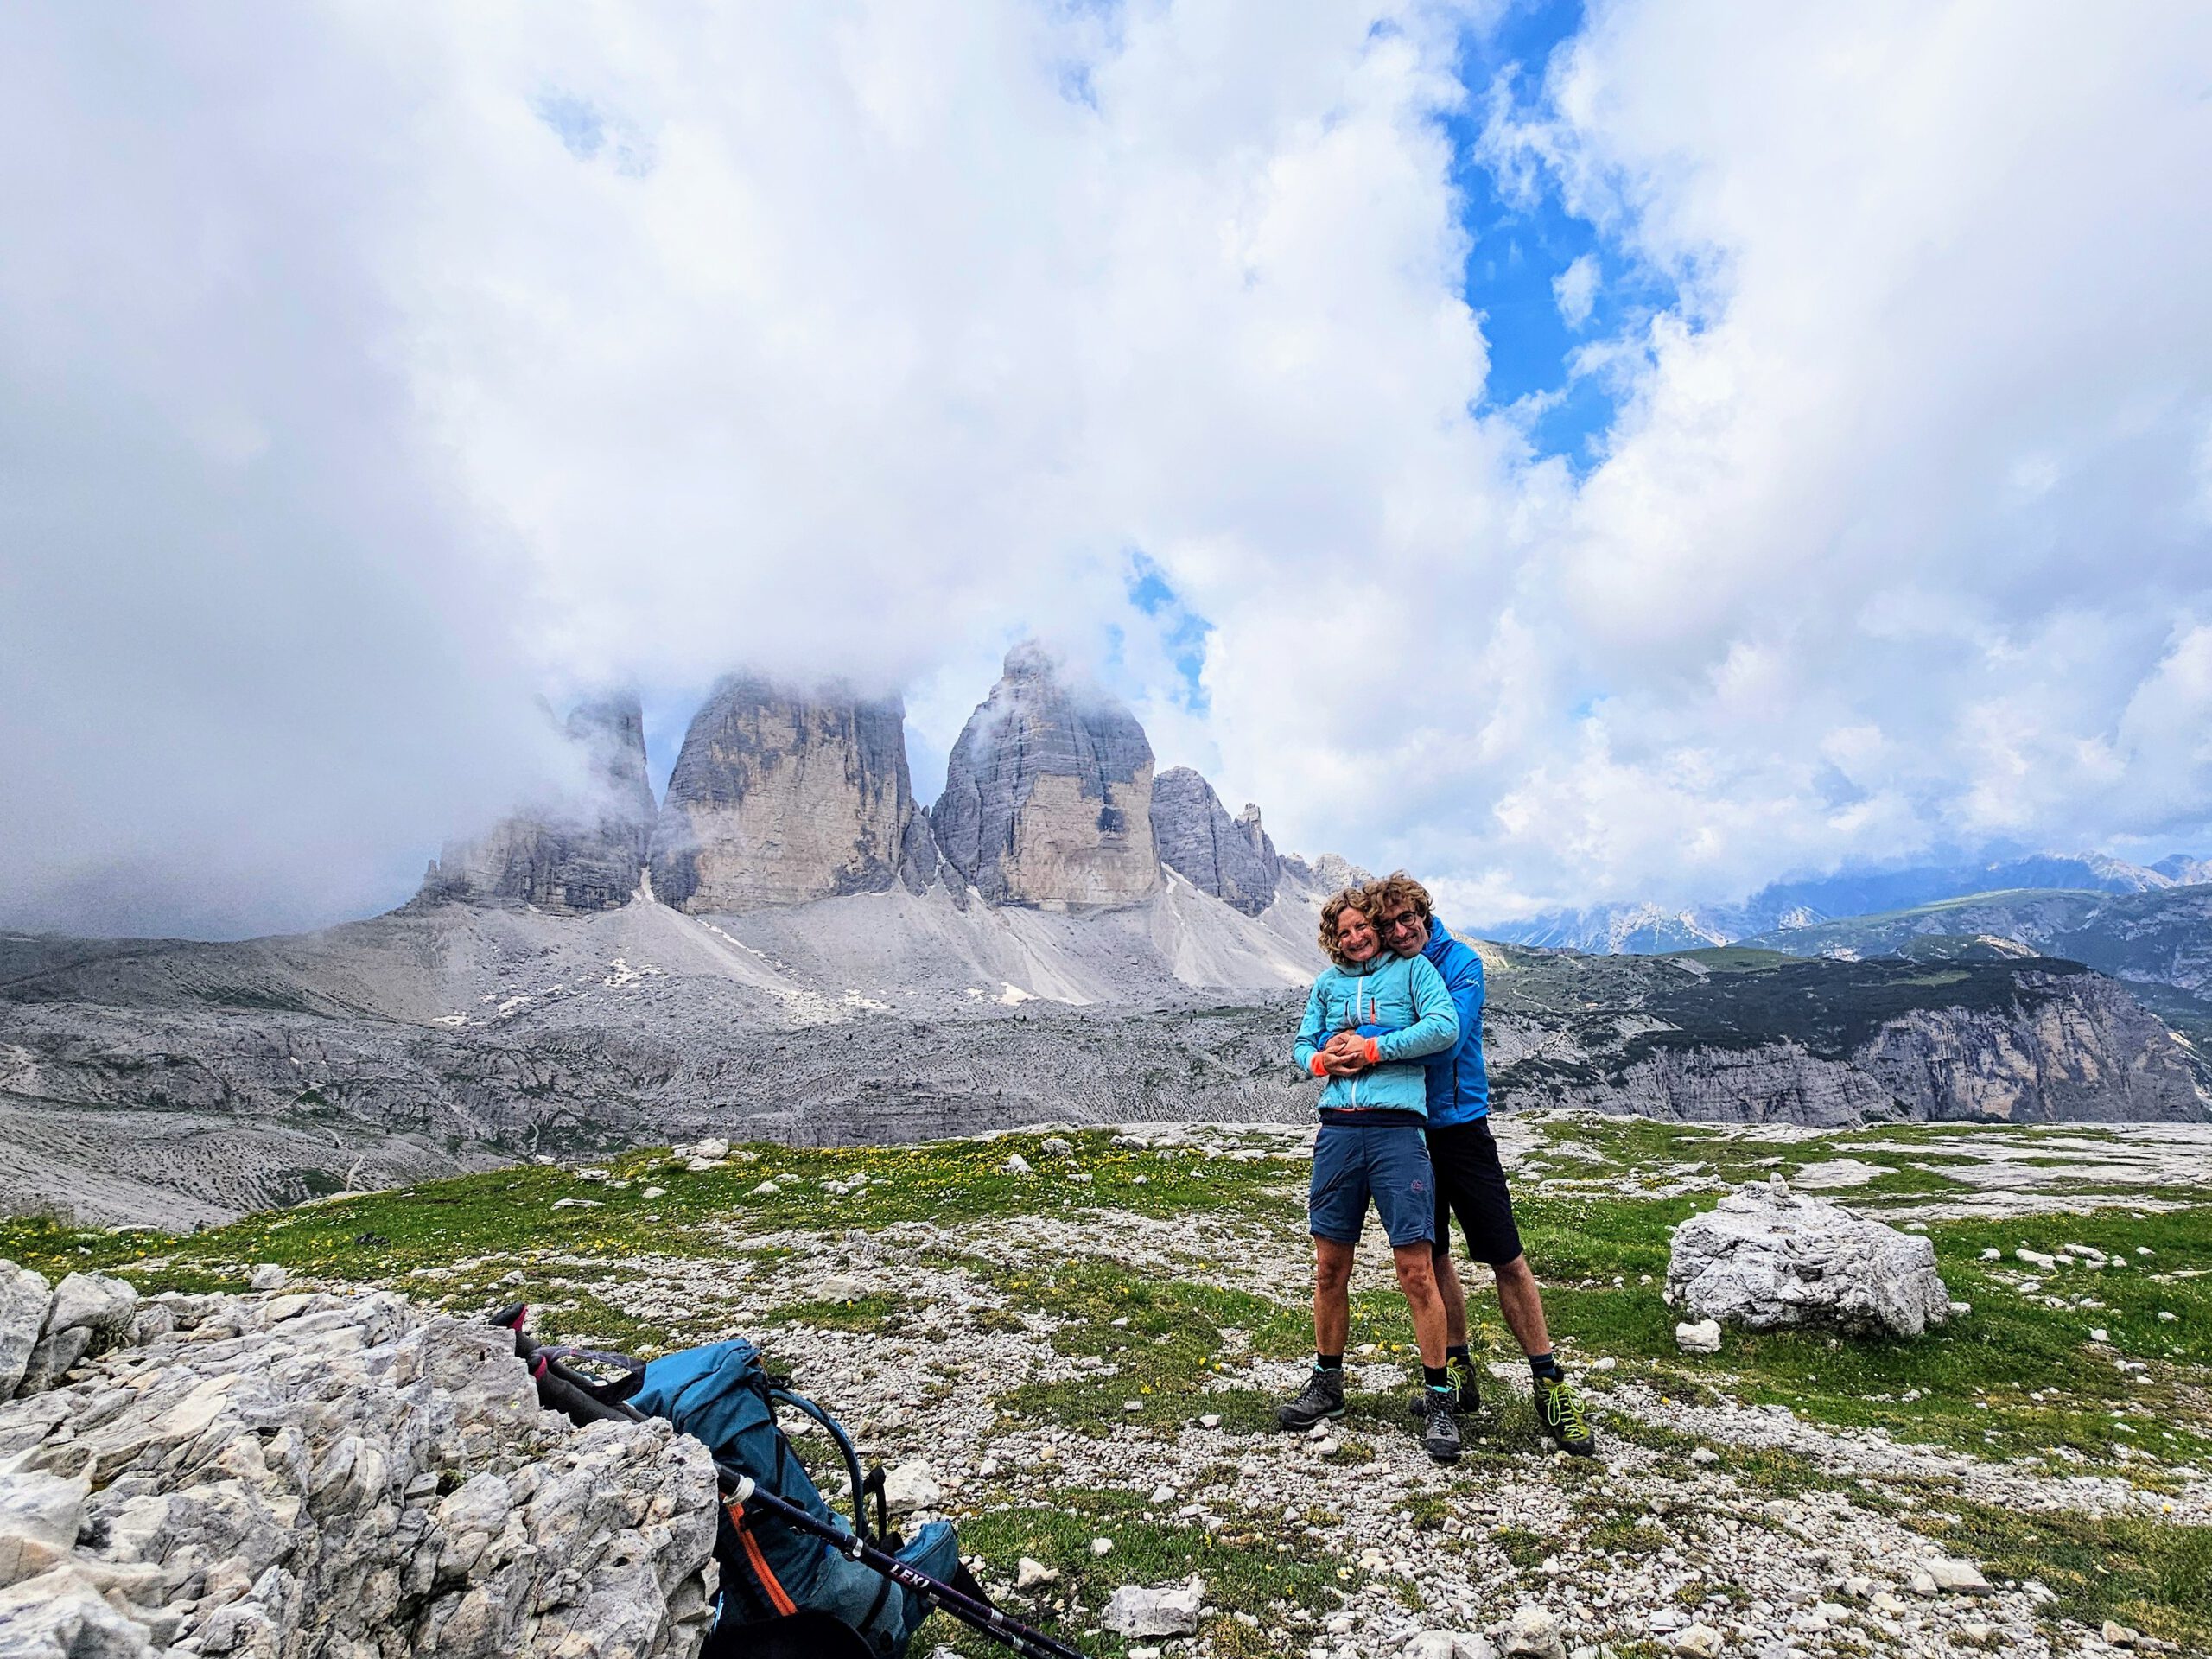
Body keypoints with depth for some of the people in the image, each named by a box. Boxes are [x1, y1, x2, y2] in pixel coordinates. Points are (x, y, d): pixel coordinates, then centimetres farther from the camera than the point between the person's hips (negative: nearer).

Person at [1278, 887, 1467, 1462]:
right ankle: (1327, 1386, 28)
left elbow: (1445, 1027, -10)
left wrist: (1372, 1048, -11)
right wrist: (1322, 1060, -5)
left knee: (1416, 1271, -2)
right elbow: (1302, 1045, 18)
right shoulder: (1327, 983, 16)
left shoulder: (1412, 967, 4)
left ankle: (1439, 1402, 14)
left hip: (1397, 1130, -4)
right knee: (1330, 1268, 11)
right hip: (1338, 1130, 4)